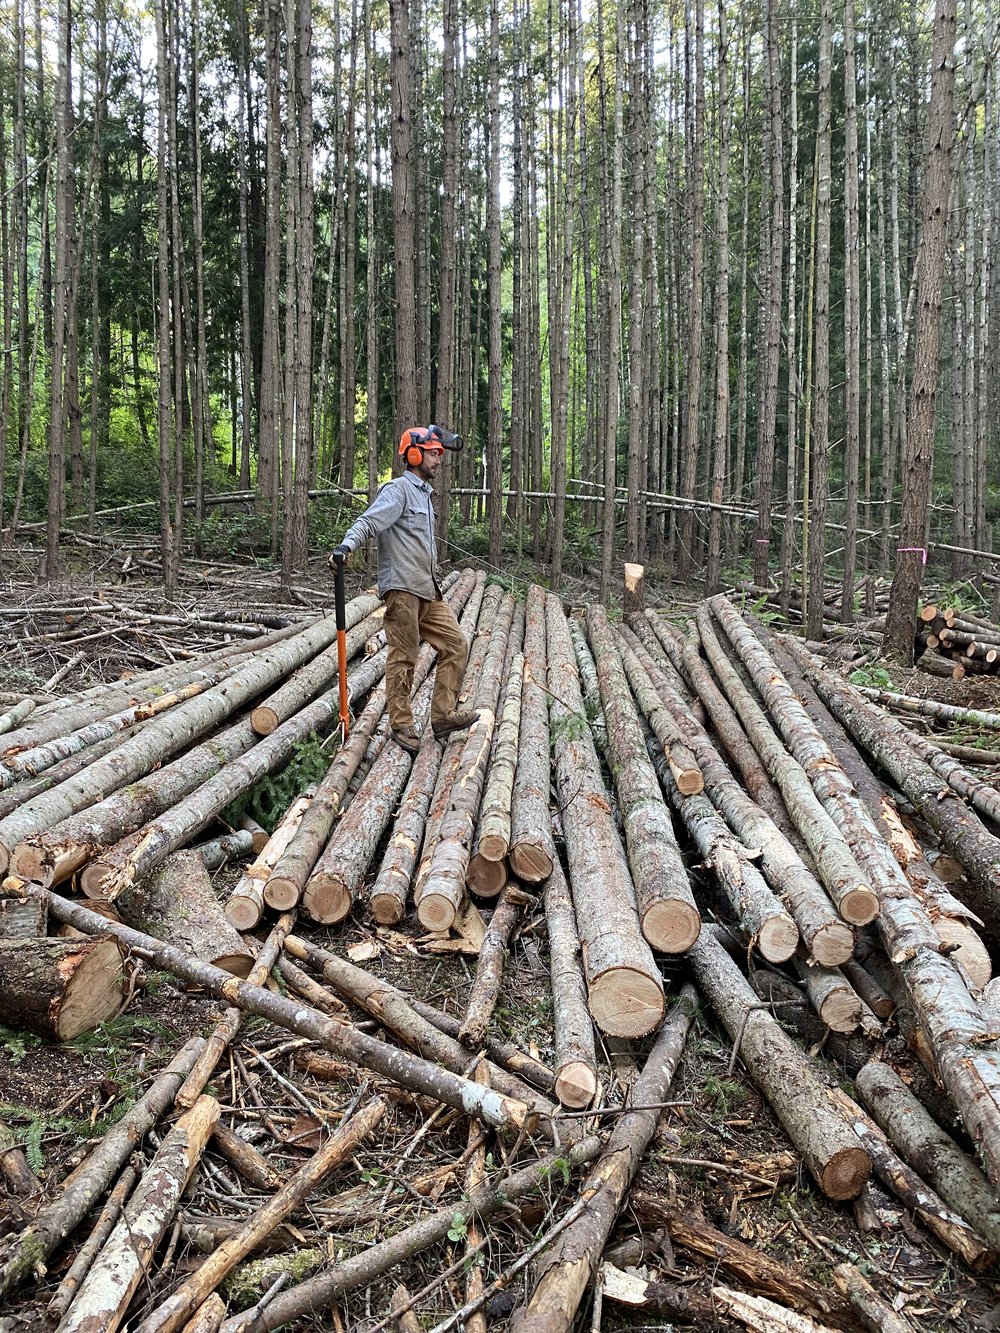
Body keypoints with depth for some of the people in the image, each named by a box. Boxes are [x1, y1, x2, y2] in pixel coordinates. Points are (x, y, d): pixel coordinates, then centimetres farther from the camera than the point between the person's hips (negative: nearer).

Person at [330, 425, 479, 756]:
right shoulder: (398, 489, -6)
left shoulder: (424, 494, 23)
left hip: (428, 591, 9)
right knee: (403, 658, -4)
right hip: (402, 588, -9)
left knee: (455, 645, 5)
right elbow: (369, 521, -21)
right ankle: (401, 726, 5)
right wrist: (346, 545, -39)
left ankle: (443, 715, 9)